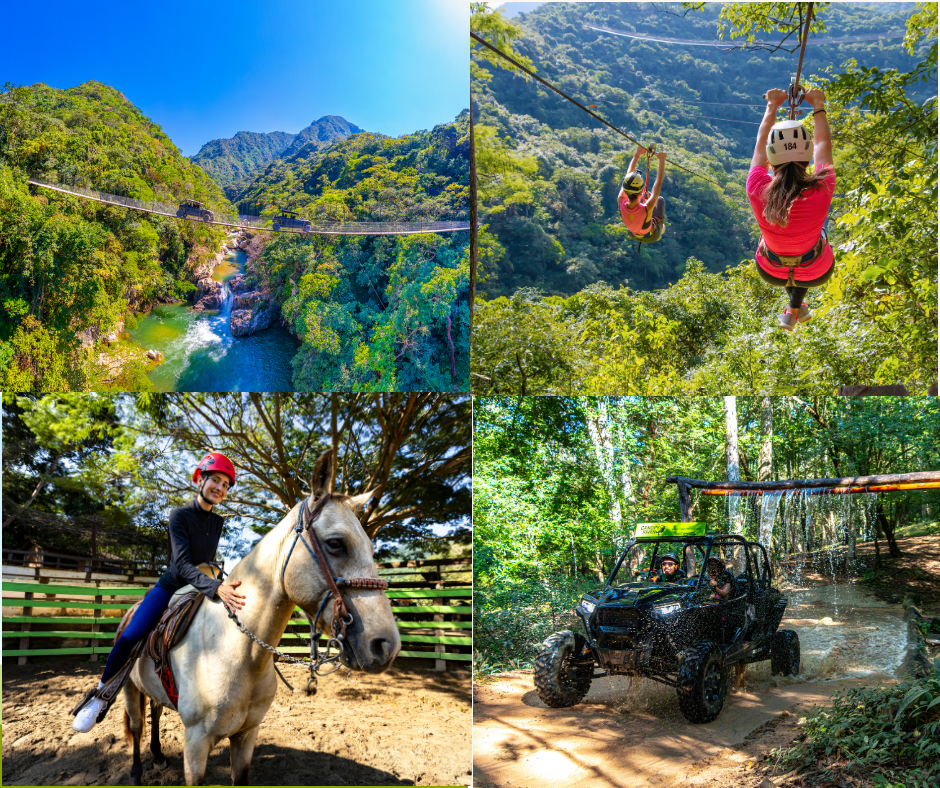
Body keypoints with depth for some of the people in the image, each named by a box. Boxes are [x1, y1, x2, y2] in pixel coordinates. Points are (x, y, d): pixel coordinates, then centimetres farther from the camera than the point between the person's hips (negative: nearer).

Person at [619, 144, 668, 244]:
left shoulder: (621, 202, -36)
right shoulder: (646, 209, -47)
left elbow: (628, 176, -23)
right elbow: (658, 184, -36)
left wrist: (637, 155, -14)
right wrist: (662, 160, -27)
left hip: (633, 234, 4)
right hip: (651, 236, -4)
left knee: (647, 194, 20)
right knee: (660, 200, 19)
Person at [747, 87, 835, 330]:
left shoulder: (758, 191, -31)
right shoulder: (821, 192, -32)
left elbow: (760, 145, -11)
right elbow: (823, 145, -11)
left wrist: (772, 106, 5)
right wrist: (818, 106, 5)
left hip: (770, 273, 1)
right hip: (816, 274, 0)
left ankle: (796, 307, 50)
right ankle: (795, 308, 36)